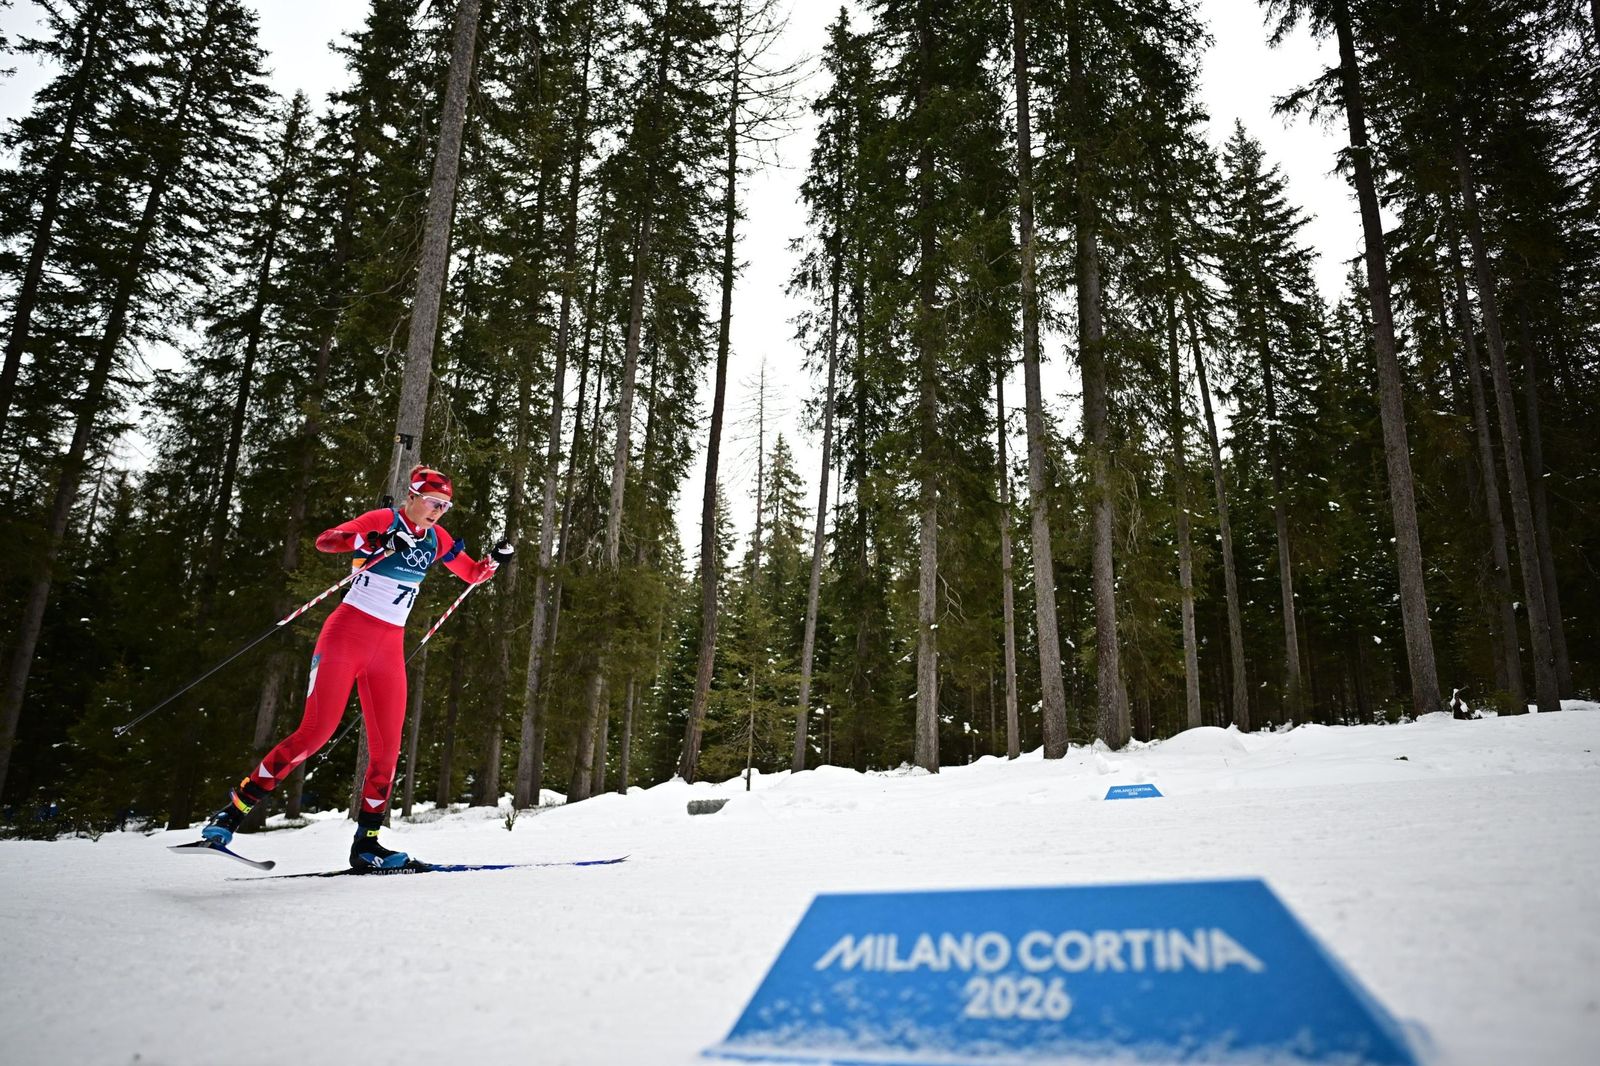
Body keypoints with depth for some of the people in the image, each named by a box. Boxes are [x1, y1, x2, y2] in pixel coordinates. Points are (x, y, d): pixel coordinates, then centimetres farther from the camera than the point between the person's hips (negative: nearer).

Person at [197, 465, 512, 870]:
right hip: (346, 635, -6)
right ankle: (234, 809, 3)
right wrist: (376, 543, -37)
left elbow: (474, 573, 21)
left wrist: (496, 559, 0)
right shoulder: (383, 520, -8)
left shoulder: (437, 539, 10)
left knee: (387, 748, 0)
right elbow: (325, 541, -21)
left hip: (389, 649, 6)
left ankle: (365, 843, 9)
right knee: (315, 732, -12)